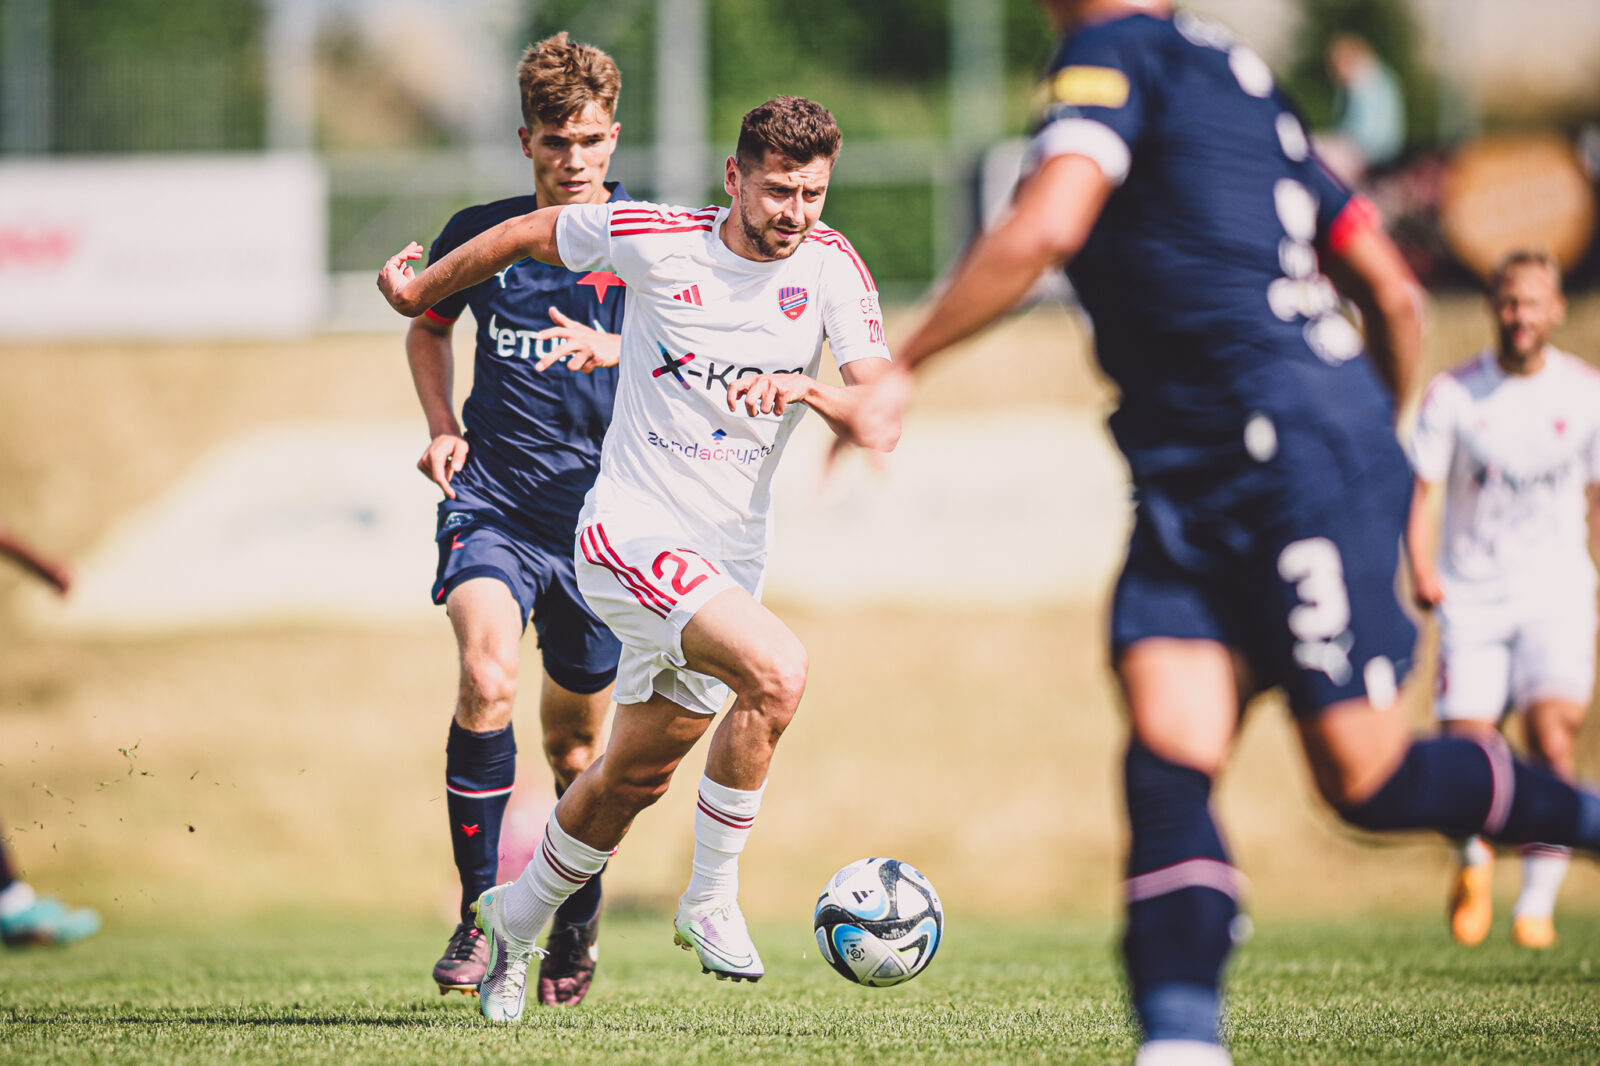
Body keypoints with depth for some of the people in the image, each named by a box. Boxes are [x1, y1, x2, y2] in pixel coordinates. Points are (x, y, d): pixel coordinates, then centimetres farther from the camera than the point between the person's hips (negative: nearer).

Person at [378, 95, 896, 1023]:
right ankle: (711, 900, -14)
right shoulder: (658, 241, -11)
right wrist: (422, 289, 18)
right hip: (631, 532, -5)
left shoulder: (832, 267, -5)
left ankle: (519, 918, 42)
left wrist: (808, 390, -34)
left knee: (635, 778, 18)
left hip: (730, 557, 5)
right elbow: (530, 233, 6)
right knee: (778, 670, -28)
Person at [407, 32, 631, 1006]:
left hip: (600, 513, 0)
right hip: (493, 503, 0)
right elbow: (428, 328, 24)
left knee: (576, 743, 10)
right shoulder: (480, 233, 5)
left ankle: (576, 925, 35)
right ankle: (479, 915, -17)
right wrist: (443, 428, 8)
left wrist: (609, 350, -30)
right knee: (488, 680, -26)